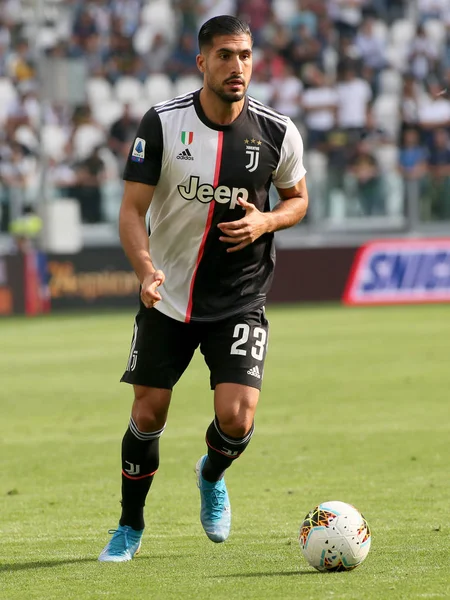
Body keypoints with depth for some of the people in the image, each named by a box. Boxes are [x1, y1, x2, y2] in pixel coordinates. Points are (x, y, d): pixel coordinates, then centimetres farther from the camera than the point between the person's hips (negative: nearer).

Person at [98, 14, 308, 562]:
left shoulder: (278, 133, -7)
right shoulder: (161, 124, -11)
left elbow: (297, 198, 10)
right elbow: (132, 210, -10)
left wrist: (266, 221, -13)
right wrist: (146, 270, -28)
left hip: (241, 300, 0)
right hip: (168, 297, 0)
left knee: (236, 418, -13)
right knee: (147, 415, 4)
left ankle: (212, 476, 23)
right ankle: (130, 525, 27)